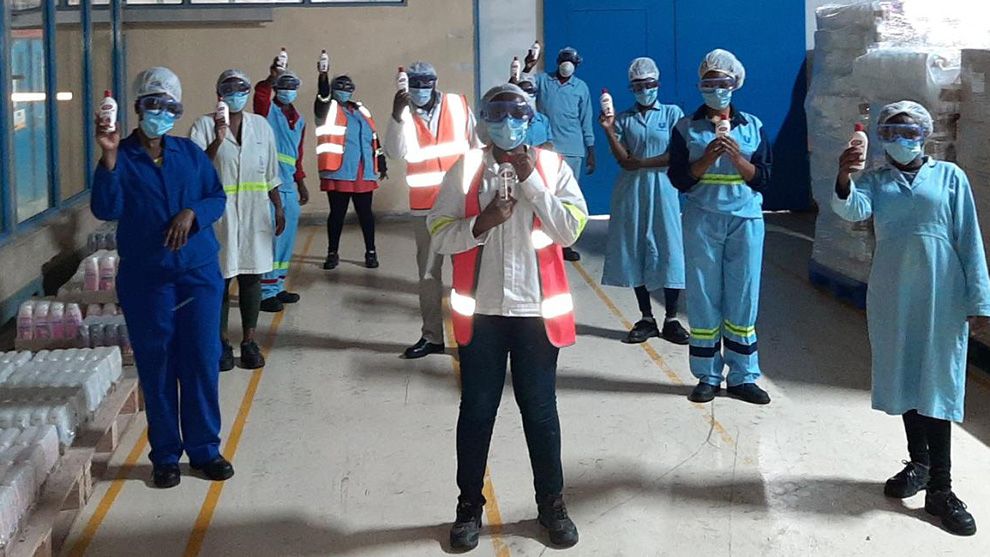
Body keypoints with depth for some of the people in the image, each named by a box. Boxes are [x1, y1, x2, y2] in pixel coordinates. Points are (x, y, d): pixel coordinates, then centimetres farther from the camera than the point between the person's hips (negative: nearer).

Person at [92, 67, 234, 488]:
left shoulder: (190, 152, 7)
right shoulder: (120, 157, -1)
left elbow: (217, 198, 7)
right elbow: (105, 210, -14)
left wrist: (192, 212, -13)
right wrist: (109, 157, -25)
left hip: (199, 273, 2)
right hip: (145, 279, -2)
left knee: (202, 361, 4)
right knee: (155, 366, 4)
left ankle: (205, 448, 17)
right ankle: (165, 454, 15)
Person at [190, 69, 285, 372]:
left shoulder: (261, 125, 7)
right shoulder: (205, 125, -4)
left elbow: (271, 174, 12)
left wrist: (279, 208, 11)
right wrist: (217, 141, -26)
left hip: (254, 213, 3)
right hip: (219, 214, -3)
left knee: (251, 276, 7)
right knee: (220, 278, 3)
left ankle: (249, 341, 16)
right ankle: (222, 343, 14)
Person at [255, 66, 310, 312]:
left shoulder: (299, 120, 18)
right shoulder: (267, 110, -2)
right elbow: (260, 92, -26)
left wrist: (301, 184, 22)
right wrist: (272, 77, -43)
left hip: (289, 186, 7)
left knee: (286, 239, 13)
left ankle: (277, 287, 23)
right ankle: (265, 292, -2)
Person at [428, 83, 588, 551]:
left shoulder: (552, 166, 0)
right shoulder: (465, 169, 1)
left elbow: (570, 230, -11)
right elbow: (440, 235, -1)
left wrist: (530, 180, -15)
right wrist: (481, 224, -18)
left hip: (537, 309, 0)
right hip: (481, 310, 0)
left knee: (540, 409, 9)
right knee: (477, 410, 8)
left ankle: (551, 504, 23)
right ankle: (470, 506, 21)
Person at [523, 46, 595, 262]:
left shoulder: (581, 88, 7)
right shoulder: (542, 80, 3)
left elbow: (586, 122, 10)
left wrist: (591, 152, 8)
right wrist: (526, 70, -26)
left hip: (572, 151, 2)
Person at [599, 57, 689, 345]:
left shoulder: (672, 113, 4)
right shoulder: (624, 119, 9)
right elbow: (623, 159, -3)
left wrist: (642, 163, -9)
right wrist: (608, 130, -15)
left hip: (663, 188, -2)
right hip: (631, 191, 2)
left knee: (669, 250, -5)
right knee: (635, 251, 2)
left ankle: (671, 320, 2)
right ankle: (647, 319, 11)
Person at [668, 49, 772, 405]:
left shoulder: (752, 126, 7)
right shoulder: (687, 128, 4)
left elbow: (763, 178, 2)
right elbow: (679, 179, -3)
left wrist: (736, 156, -14)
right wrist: (708, 157, -16)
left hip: (746, 219, 1)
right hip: (702, 220, -1)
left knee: (743, 297, 1)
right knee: (703, 297, 2)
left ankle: (743, 376, 9)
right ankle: (707, 376, 11)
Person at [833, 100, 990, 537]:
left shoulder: (949, 177, 2)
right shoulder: (875, 181, 7)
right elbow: (853, 210, -15)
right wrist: (844, 181, -38)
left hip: (941, 296, -3)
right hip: (892, 296, 3)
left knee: (937, 381, -4)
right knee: (903, 377, 11)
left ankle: (940, 488, -2)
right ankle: (919, 463, 28)